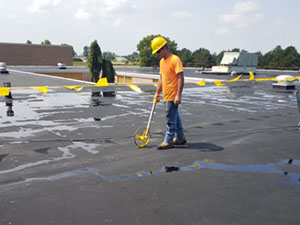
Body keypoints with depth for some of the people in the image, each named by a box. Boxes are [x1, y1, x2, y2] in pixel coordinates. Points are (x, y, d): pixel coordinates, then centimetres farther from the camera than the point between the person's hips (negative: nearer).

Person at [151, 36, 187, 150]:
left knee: (171, 118, -2)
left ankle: (168, 141, 7)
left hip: (173, 96, -9)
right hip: (166, 96, 9)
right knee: (175, 117, 17)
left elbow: (181, 78, -19)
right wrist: (157, 92, 20)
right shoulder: (162, 61, 13)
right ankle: (180, 138, 29)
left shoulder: (175, 60, -15)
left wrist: (178, 95, -23)